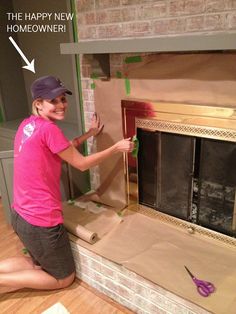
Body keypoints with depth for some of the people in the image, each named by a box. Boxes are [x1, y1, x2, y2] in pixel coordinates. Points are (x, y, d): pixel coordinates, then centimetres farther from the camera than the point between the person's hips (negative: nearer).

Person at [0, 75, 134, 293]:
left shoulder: (28, 124, 6)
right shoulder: (48, 128, -21)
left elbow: (64, 149, 17)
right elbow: (81, 164, -11)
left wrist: (90, 134, 17)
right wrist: (117, 148, -2)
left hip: (22, 214, 9)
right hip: (41, 220, -9)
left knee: (38, 263, 32)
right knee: (64, 278, 15)